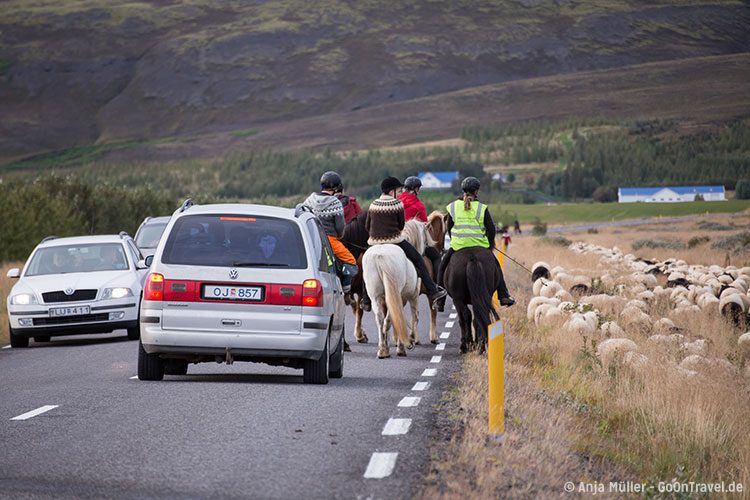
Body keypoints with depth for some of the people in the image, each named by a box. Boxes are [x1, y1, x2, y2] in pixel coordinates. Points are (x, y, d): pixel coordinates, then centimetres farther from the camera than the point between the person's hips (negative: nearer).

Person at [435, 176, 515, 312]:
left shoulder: (453, 207, 3)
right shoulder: (482, 208, -2)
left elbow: (449, 228, 9)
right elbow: (491, 229, -2)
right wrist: (490, 244, 14)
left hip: (458, 245, 1)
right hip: (480, 245, -1)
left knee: (443, 267, 21)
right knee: (495, 266, 22)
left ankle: (440, 302, 13)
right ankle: (504, 296, 14)